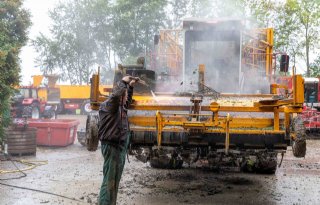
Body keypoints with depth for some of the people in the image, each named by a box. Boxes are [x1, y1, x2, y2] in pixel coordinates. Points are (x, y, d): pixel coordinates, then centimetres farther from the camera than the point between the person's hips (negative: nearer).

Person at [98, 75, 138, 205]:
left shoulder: (120, 106, 13)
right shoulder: (108, 105, -14)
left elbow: (127, 100, 36)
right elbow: (116, 94, -34)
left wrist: (130, 86, 26)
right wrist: (123, 82, -19)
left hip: (120, 146, 10)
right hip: (112, 147, -10)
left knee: (115, 181, 17)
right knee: (109, 181, -8)